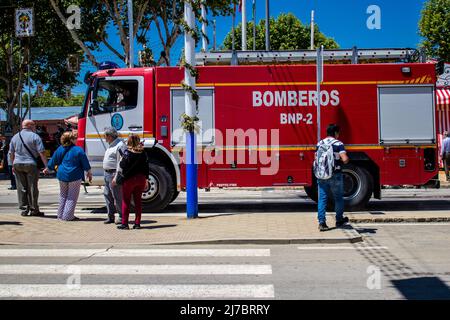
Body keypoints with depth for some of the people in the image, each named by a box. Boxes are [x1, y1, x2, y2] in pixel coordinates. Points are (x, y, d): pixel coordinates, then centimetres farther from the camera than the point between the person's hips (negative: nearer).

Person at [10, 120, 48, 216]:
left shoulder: (15, 137, 11)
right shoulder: (35, 137, -6)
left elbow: (12, 153, 15)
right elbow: (42, 153, -11)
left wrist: (13, 165, 24)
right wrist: (46, 165, -10)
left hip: (18, 165, 4)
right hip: (31, 165, -4)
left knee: (21, 188, 8)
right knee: (32, 188, 2)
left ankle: (24, 209, 10)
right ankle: (34, 210, 6)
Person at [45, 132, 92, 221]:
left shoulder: (60, 149, 3)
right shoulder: (78, 150, -11)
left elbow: (53, 160, 14)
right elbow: (85, 163, -5)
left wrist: (47, 169, 30)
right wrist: (89, 173, 8)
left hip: (62, 175, 5)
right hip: (74, 176, -5)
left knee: (63, 196, 18)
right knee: (72, 197, 3)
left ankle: (60, 215, 23)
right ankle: (68, 216, 1)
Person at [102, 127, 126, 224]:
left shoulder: (120, 145, -16)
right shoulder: (111, 145, 17)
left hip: (114, 174, -10)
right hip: (107, 174, 10)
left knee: (117, 196, -5)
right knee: (107, 195, 11)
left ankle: (122, 217, 3)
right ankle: (110, 216, 18)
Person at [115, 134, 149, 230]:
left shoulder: (127, 152, -12)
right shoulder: (143, 153, 3)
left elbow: (123, 166, -14)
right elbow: (146, 167, 6)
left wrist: (121, 161, 7)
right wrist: (145, 179, 14)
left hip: (129, 179, -4)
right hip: (141, 179, 4)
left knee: (126, 201, 4)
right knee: (138, 201, 10)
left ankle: (124, 223, 4)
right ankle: (137, 223, 10)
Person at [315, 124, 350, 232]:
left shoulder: (320, 144, 5)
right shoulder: (338, 144, -9)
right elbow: (345, 159, -19)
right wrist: (345, 161, 3)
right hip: (335, 175, -3)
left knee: (322, 198, 4)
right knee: (338, 198, 15)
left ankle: (321, 222, -4)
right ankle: (339, 220, 28)